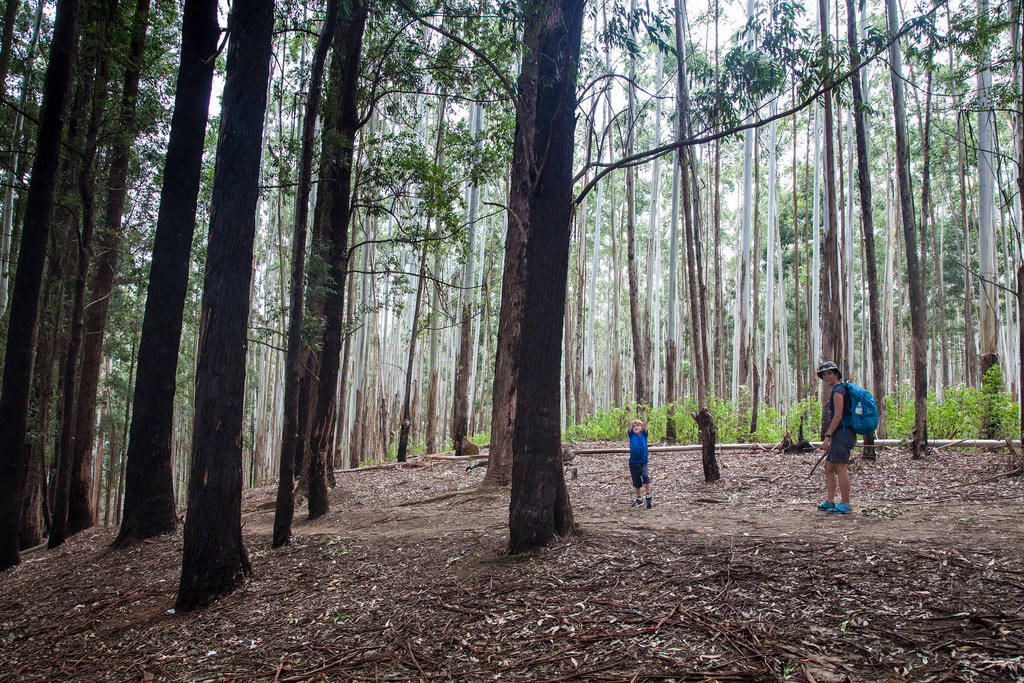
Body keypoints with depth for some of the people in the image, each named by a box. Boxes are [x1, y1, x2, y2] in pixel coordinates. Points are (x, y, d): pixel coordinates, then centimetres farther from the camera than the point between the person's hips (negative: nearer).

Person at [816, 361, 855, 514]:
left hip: (843, 433, -11)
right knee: (829, 467, 13)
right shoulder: (835, 391, 21)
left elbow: (838, 416, -17)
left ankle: (845, 505, -7)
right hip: (840, 435, 11)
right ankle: (829, 502, 18)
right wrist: (831, 438, 23)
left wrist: (828, 436, -16)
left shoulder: (838, 391, -10)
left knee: (841, 469, -10)